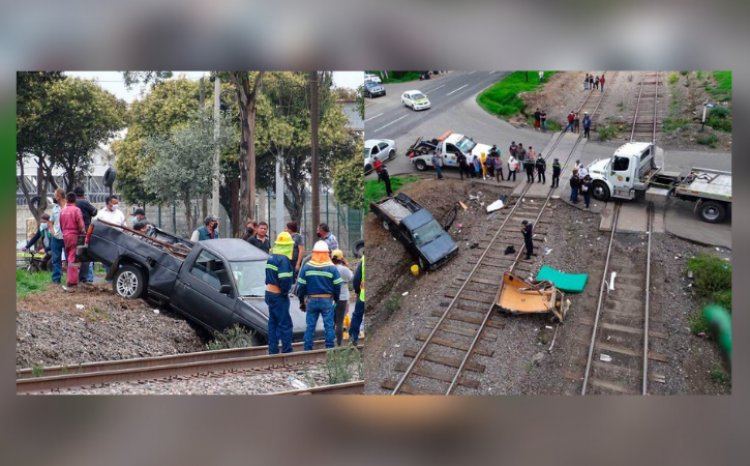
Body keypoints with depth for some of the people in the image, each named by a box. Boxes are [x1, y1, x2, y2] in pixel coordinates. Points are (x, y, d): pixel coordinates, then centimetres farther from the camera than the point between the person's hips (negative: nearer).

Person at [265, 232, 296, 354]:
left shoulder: (271, 257, 11)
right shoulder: (283, 259, -19)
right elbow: (284, 279, -26)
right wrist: (285, 291, -11)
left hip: (269, 293, 9)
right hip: (279, 295, -9)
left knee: (273, 322, 14)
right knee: (285, 323, -4)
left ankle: (273, 350, 19)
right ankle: (287, 350, -2)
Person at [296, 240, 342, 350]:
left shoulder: (306, 267, -1)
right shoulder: (332, 268, -4)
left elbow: (301, 286, 2)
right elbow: (337, 286, -2)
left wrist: (302, 301, 11)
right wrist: (336, 300, 11)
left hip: (311, 300, 2)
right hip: (327, 300, -2)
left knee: (310, 326, 8)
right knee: (329, 325, 4)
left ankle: (307, 349, 11)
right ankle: (330, 348, 5)